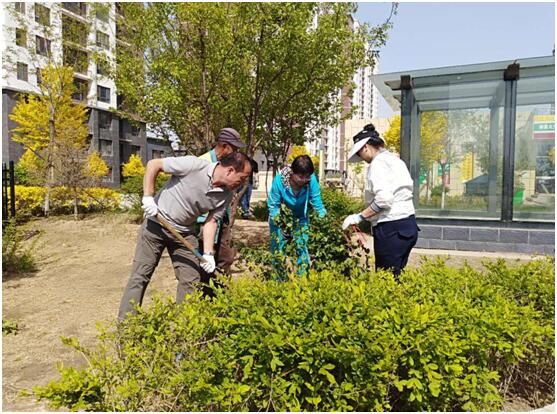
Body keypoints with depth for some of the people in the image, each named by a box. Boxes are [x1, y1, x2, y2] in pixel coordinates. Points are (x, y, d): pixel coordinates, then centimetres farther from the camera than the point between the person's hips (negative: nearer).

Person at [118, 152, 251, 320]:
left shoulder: (226, 194, -9)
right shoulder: (194, 165, -25)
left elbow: (211, 221, -2)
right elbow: (153, 164, -17)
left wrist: (208, 253, -11)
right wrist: (148, 197, -21)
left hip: (184, 232, 5)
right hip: (157, 223, -4)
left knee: (191, 280, 4)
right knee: (140, 275, -1)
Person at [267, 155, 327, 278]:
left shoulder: (311, 180, -29)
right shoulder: (279, 180, -31)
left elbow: (317, 203, -20)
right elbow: (273, 205, -22)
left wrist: (324, 217, -31)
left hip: (300, 218, 1)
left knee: (302, 247, -3)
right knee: (278, 248, 2)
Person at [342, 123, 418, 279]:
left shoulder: (378, 162, -9)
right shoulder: (395, 160, 17)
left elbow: (383, 198, -21)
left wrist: (360, 217, -13)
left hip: (391, 228, -9)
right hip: (408, 224, 9)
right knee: (396, 276, 12)